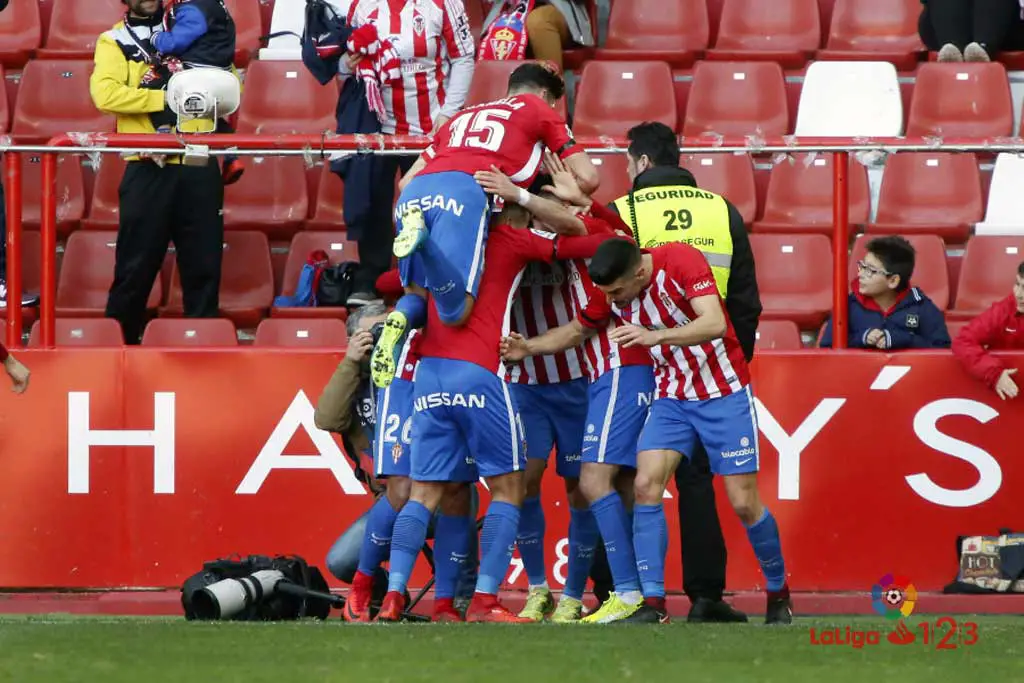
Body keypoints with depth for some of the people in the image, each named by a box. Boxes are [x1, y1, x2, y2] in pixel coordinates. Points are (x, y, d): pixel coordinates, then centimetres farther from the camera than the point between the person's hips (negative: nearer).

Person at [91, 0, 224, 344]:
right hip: (148, 170, -3)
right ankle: (119, 342, 7)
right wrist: (168, 97, -17)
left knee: (204, 261, 5)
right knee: (136, 264, -1)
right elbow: (106, 94, -13)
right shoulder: (115, 42, 5)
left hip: (199, 165, 3)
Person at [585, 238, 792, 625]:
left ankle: (778, 593, 20)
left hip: (724, 393, -4)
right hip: (671, 398, 4)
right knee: (646, 485, -16)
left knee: (743, 503, -3)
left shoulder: (681, 261, -23)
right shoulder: (613, 292, -6)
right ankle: (652, 603, -13)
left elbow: (714, 324, -33)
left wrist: (656, 336, -45)